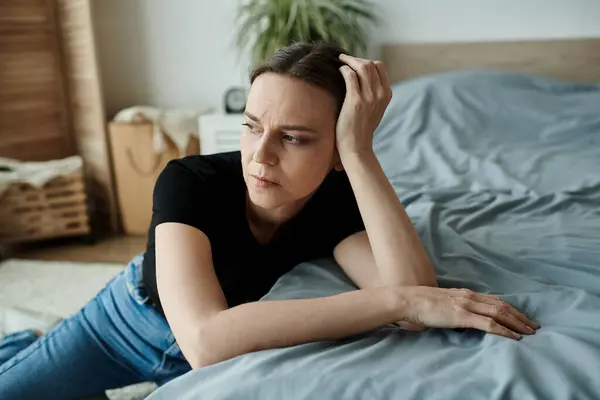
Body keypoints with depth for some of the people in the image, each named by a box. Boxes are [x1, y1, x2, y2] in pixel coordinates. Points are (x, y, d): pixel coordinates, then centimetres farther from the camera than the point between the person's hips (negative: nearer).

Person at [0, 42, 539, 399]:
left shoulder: (337, 203, -26)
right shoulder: (190, 181, -36)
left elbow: (415, 292, -43)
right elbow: (206, 339, -51)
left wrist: (360, 151, -46)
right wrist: (401, 299, -54)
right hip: (129, 322, -2)